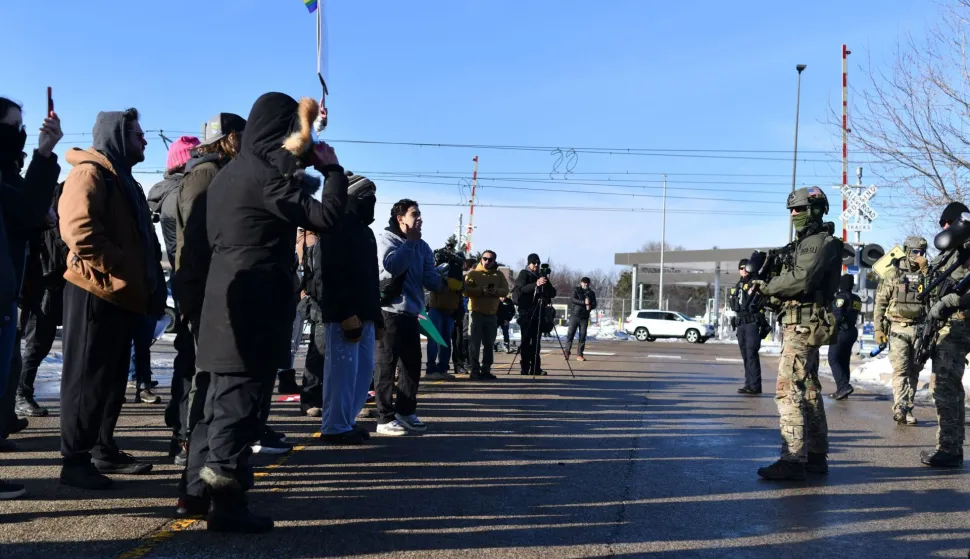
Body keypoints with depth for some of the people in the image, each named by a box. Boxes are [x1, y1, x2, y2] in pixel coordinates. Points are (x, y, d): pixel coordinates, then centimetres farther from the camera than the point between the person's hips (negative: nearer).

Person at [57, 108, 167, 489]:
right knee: (87, 378, -5)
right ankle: (75, 460, 2)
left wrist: (151, 283, 14)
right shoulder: (90, 173, -9)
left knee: (112, 378, 15)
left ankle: (104, 450, 24)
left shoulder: (122, 179, 22)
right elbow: (80, 230, -24)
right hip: (96, 293, -10)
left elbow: (141, 239, 25)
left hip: (123, 295, 10)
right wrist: (119, 269, -21)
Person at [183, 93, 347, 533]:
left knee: (221, 398, 16)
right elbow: (325, 217, -18)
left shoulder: (230, 172, 16)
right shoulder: (266, 174, -14)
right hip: (257, 302, -9)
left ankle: (198, 491, 23)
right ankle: (226, 502, 0)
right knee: (239, 402, -5)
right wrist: (332, 168, -5)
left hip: (227, 298, 10)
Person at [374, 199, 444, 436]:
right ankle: (385, 418, 1)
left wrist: (445, 282, -13)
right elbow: (391, 266, -23)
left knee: (412, 364, 11)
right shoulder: (385, 238, -5)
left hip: (411, 313, 7)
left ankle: (406, 411, 25)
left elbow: (429, 279, 7)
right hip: (388, 312, -7)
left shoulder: (422, 246, 12)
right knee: (386, 364, -3)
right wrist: (409, 242, -14)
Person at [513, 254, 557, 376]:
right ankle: (525, 368, -8)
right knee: (526, 340, -7)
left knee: (536, 341, 3)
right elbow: (521, 289, -16)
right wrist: (536, 284, -29)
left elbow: (553, 293, 11)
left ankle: (536, 368, 3)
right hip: (526, 312, -5)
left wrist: (547, 286, -11)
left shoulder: (542, 276, 17)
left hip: (538, 312, 5)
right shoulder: (524, 274, 2)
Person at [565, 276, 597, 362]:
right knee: (570, 333, -7)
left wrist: (590, 306, -14)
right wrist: (584, 302, -25)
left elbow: (594, 304, 9)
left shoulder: (591, 293, 15)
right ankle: (567, 351, 1)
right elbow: (574, 299, -13)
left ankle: (580, 355, 4)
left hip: (584, 317, 3)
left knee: (582, 336, 1)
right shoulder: (576, 290, 3)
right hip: (574, 315, -3)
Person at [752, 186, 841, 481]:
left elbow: (801, 279, -24)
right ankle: (816, 456, 22)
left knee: (788, 390, -14)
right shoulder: (806, 243, 20)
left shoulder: (819, 242, -11)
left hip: (804, 325, -11)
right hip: (805, 325, 11)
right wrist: (770, 289, 0)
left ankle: (793, 460, -15)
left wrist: (767, 286, -11)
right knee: (809, 390, 14)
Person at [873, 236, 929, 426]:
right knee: (900, 369, -13)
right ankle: (900, 409, -20)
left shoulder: (927, 273, 9)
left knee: (914, 372, 7)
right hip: (898, 328, -3)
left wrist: (925, 271, -13)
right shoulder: (893, 273, 1)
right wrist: (878, 328, -4)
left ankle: (908, 409, 13)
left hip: (920, 329, 3)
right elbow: (880, 302, 1)